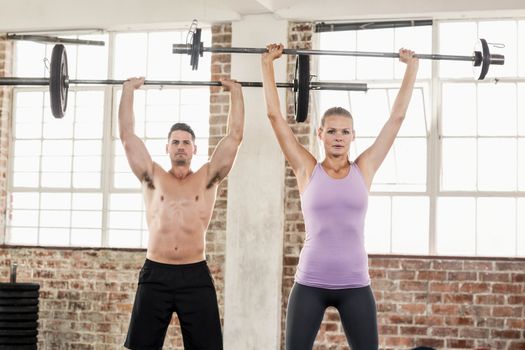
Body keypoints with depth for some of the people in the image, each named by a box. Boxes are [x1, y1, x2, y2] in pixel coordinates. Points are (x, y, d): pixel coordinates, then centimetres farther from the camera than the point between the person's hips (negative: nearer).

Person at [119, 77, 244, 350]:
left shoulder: (207, 179, 9)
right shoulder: (153, 178, 10)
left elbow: (234, 136, 7)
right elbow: (127, 135, 8)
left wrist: (236, 92, 11)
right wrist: (128, 90, 12)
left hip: (195, 276, 0)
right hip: (155, 275, 1)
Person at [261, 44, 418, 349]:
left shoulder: (364, 169, 4)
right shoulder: (308, 170, 2)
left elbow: (397, 117, 7)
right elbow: (275, 115, 1)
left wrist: (412, 67, 11)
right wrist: (267, 63, 3)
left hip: (355, 285, 1)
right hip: (310, 283, -1)